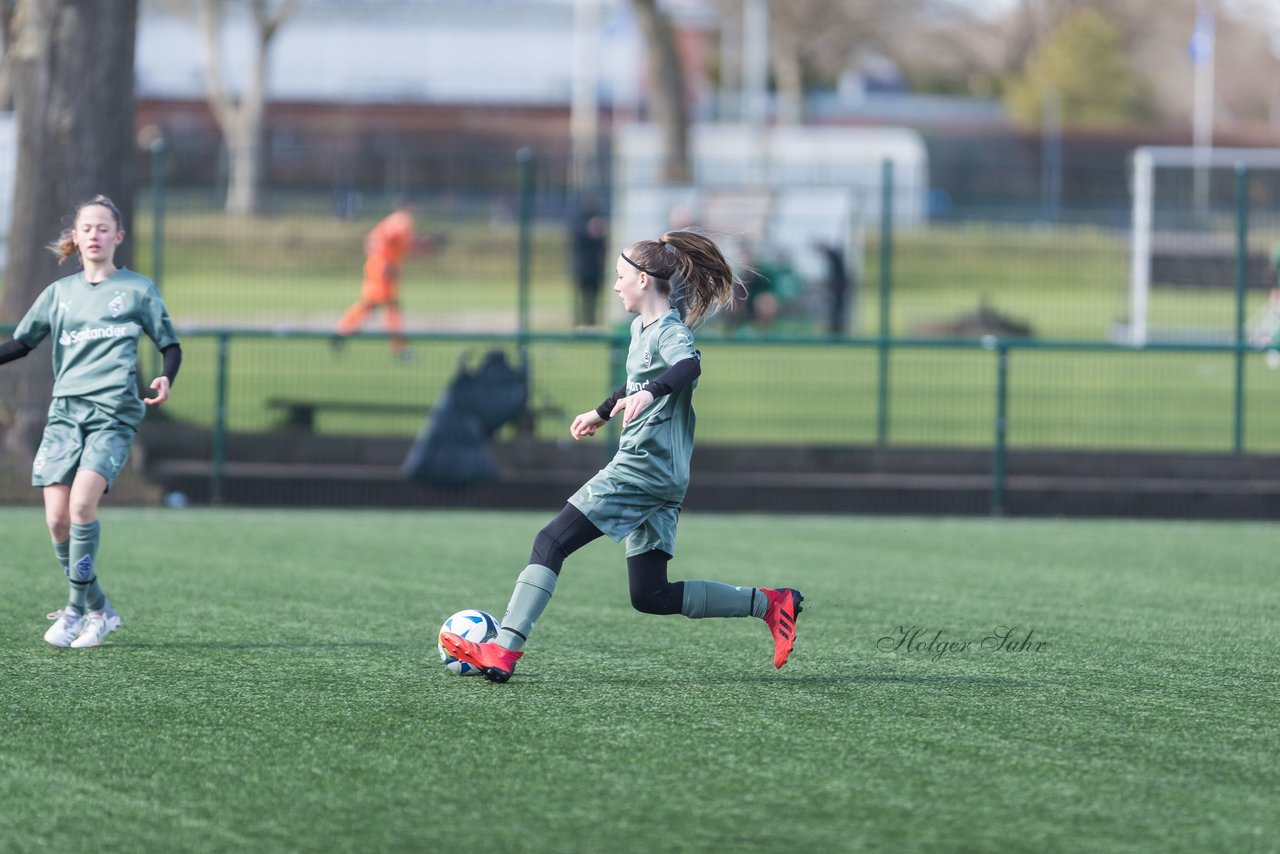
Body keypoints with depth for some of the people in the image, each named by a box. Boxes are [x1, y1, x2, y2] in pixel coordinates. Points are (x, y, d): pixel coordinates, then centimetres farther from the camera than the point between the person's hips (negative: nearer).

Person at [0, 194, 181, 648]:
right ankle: (99, 610, 8)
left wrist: (165, 379, -8)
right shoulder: (59, 293, 16)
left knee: (81, 503, -23)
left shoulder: (138, 290, 8)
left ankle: (75, 609, -13)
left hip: (113, 411, -4)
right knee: (56, 518, -8)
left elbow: (170, 345, 12)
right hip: (65, 410, 4)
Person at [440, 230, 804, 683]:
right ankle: (768, 603, 9)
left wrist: (650, 392, -51)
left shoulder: (670, 331, -11)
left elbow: (689, 365, -34)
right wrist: (601, 412, 52)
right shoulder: (641, 328, 18)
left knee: (551, 543, -11)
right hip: (660, 477, 10)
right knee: (650, 596, 8)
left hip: (641, 470, -10)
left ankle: (502, 652, -16)